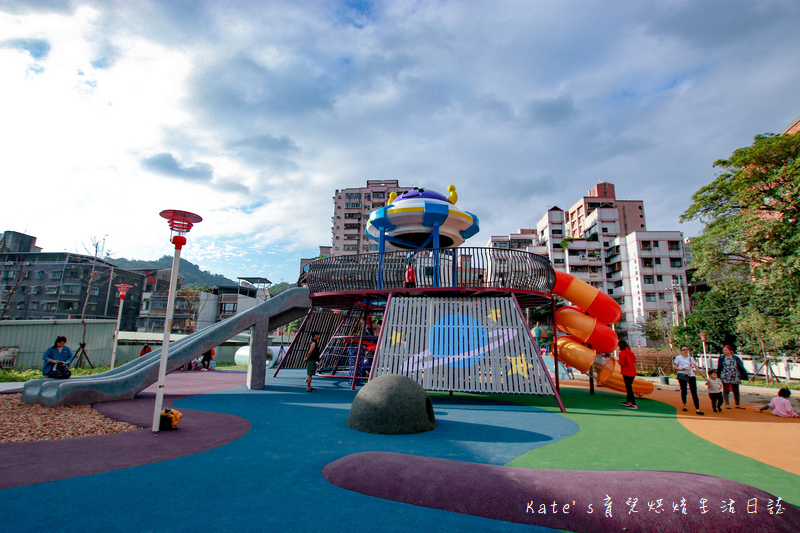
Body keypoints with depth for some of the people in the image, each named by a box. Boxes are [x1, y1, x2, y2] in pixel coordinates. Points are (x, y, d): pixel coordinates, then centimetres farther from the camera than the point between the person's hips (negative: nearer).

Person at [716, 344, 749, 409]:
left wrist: (745, 375, 3)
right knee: (726, 390, -3)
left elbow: (741, 367, 6)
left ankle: (737, 404, 21)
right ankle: (727, 404, 3)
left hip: (735, 377, 2)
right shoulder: (722, 358, 3)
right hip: (725, 378, -2)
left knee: (736, 391, 10)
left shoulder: (736, 358, 4)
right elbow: (719, 368, 7)